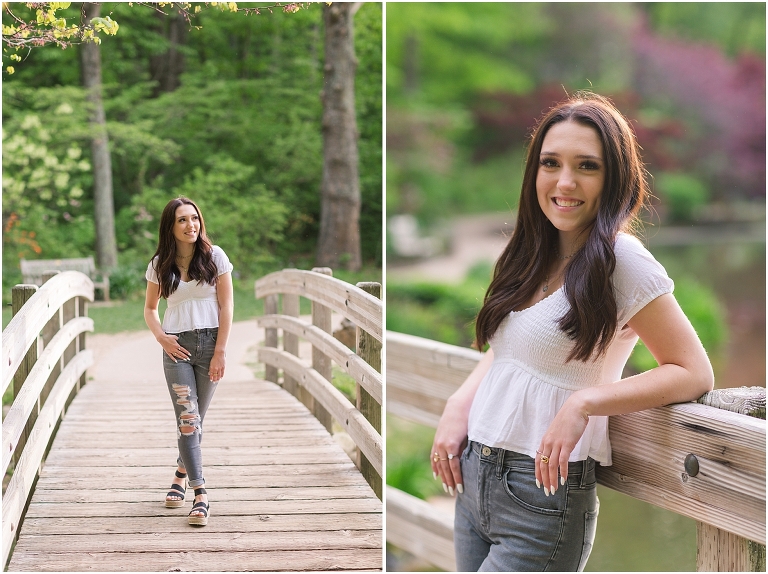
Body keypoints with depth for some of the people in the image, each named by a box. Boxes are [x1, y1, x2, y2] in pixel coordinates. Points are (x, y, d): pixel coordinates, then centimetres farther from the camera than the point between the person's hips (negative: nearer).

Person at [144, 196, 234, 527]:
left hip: (210, 342, 0)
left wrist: (220, 352, -6)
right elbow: (150, 308, 14)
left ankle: (182, 475, 32)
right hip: (177, 347, 0)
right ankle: (200, 493, -12)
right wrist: (160, 337, -5)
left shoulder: (214, 256, -1)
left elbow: (226, 305, -1)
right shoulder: (160, 264, 4)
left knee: (194, 418, 9)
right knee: (188, 418, -10)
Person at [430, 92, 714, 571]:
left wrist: (584, 402, -23)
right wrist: (459, 407, 4)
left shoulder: (623, 262, -13)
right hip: (473, 476, 7)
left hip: (544, 494, -7)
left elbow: (695, 373, -14)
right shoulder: (534, 254, 9)